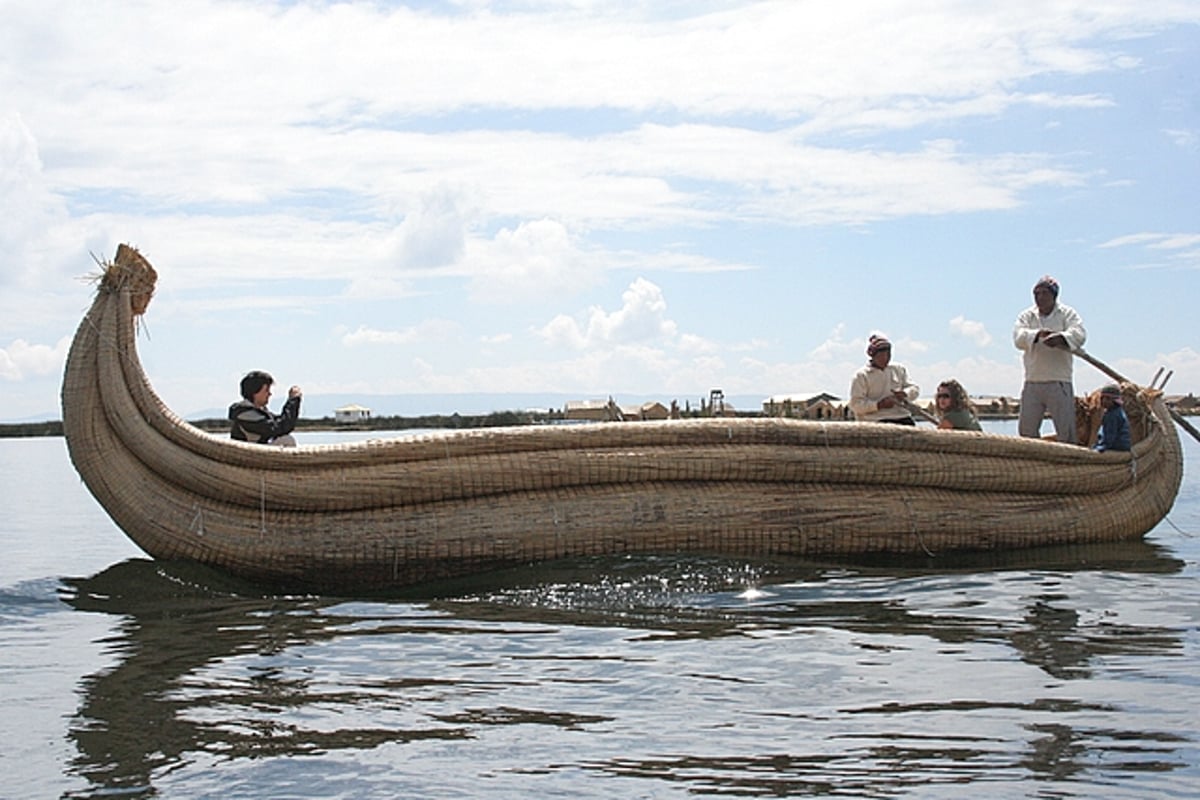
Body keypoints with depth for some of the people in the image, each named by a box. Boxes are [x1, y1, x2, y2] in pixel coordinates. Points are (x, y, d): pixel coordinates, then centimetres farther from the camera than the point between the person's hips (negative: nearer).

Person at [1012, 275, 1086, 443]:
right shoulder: (1027, 316, 10)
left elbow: (1079, 334, -14)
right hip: (1032, 382, 3)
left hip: (1059, 381, -3)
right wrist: (1039, 334, -27)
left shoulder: (1067, 314, 4)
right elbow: (1018, 337, -8)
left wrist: (1060, 338, -33)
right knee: (1026, 428, 5)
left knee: (1065, 429, -4)